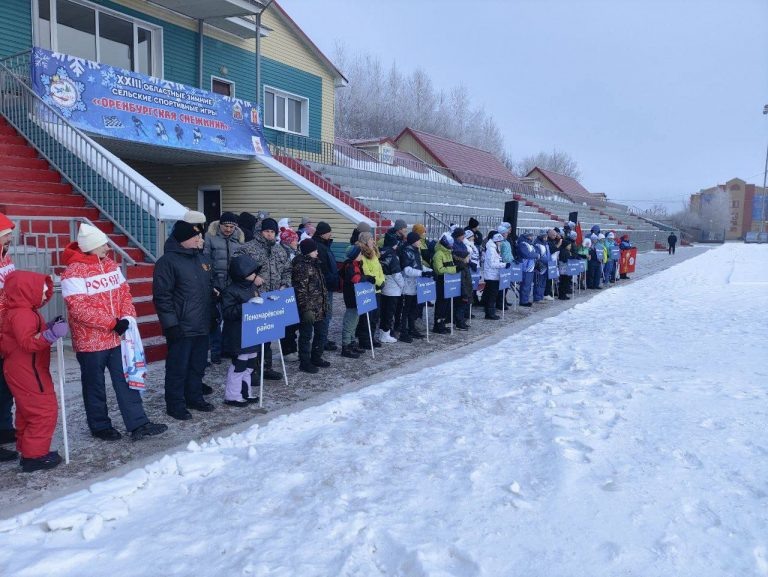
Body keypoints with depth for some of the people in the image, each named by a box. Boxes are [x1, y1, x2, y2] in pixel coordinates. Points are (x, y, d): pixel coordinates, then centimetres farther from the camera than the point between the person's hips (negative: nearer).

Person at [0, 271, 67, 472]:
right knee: (45, 411, -6)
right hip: (28, 372, -11)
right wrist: (51, 334, -43)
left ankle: (27, 450, 30)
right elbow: (28, 342, -32)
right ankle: (35, 455, 0)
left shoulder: (21, 312, 12)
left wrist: (48, 327, 7)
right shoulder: (22, 314, -22)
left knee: (28, 412, 19)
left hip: (22, 371, 11)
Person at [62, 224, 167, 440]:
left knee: (127, 381, 7)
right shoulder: (73, 273, -15)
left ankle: (138, 424, 11)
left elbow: (124, 292, 9)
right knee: (95, 386, 10)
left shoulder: (111, 265, 6)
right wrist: (112, 323, -20)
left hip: (117, 337, 6)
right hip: (90, 341, -6)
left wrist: (127, 316, -9)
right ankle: (100, 426, 26)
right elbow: (78, 308, -21)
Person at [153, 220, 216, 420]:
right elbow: (161, 296, -15)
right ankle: (175, 404, 15)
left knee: (198, 365, 16)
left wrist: (212, 315, 20)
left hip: (202, 325, 7)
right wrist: (171, 323, -18)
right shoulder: (168, 261, -12)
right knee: (178, 368, 3)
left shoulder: (201, 258, 12)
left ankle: (195, 397, 31)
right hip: (181, 327, -7)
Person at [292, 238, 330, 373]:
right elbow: (301, 290, -20)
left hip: (319, 308, 9)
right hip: (309, 309, -9)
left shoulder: (314, 264, 13)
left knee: (321, 332, 17)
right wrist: (306, 308, -22)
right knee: (306, 335, 2)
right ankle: (304, 362, 12)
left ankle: (316, 358, 31)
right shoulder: (301, 266, -15)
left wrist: (325, 304, 21)